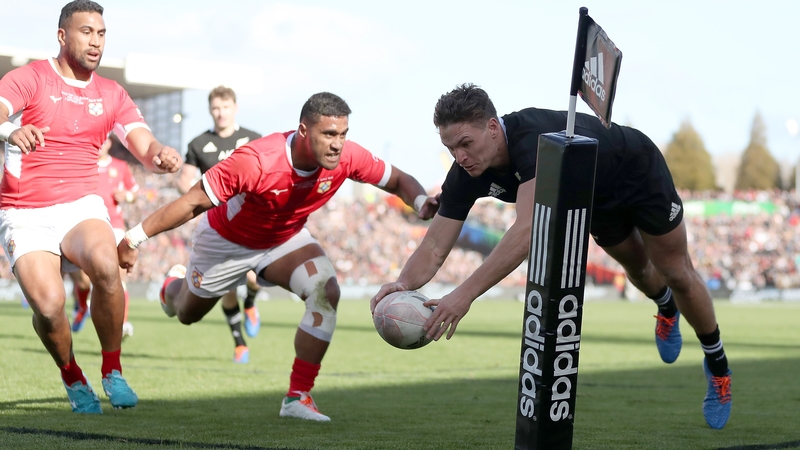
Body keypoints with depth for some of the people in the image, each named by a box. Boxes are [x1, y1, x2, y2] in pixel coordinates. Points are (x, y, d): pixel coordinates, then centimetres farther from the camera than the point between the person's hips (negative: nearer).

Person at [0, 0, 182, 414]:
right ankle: (72, 379, 6)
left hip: (81, 207, 2)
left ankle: (112, 371, -12)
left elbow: (146, 149, 3)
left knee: (106, 265, -32)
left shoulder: (111, 95, 13)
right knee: (48, 304, -26)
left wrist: (160, 155, -23)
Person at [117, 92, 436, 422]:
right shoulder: (255, 160, -41)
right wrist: (134, 238, -31)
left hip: (286, 238, 3)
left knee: (326, 291, -26)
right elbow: (193, 202, -33)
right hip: (226, 241, -3)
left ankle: (298, 397, -17)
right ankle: (174, 284, 62)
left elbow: (398, 181, -11)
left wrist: (422, 203, -33)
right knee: (187, 314, 21)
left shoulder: (348, 157, -28)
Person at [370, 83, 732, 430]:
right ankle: (666, 307, 62)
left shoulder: (535, 138, -49)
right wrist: (403, 283, -50)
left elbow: (527, 231, -60)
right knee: (637, 268, 27)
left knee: (677, 274, 7)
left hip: (640, 173, -6)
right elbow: (435, 247, -27)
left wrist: (466, 293, -67)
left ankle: (717, 364, 31)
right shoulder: (467, 173, -28)